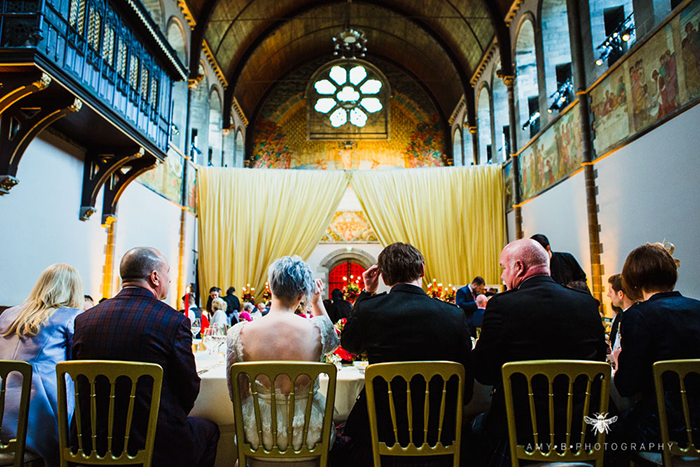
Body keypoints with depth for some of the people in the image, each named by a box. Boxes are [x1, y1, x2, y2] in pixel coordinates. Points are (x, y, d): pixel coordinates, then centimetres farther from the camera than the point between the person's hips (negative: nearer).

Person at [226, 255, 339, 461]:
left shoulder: (238, 333, -17)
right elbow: (332, 341, 8)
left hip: (258, 433, 1)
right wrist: (317, 302, 9)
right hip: (306, 432, -1)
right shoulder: (318, 329, -19)